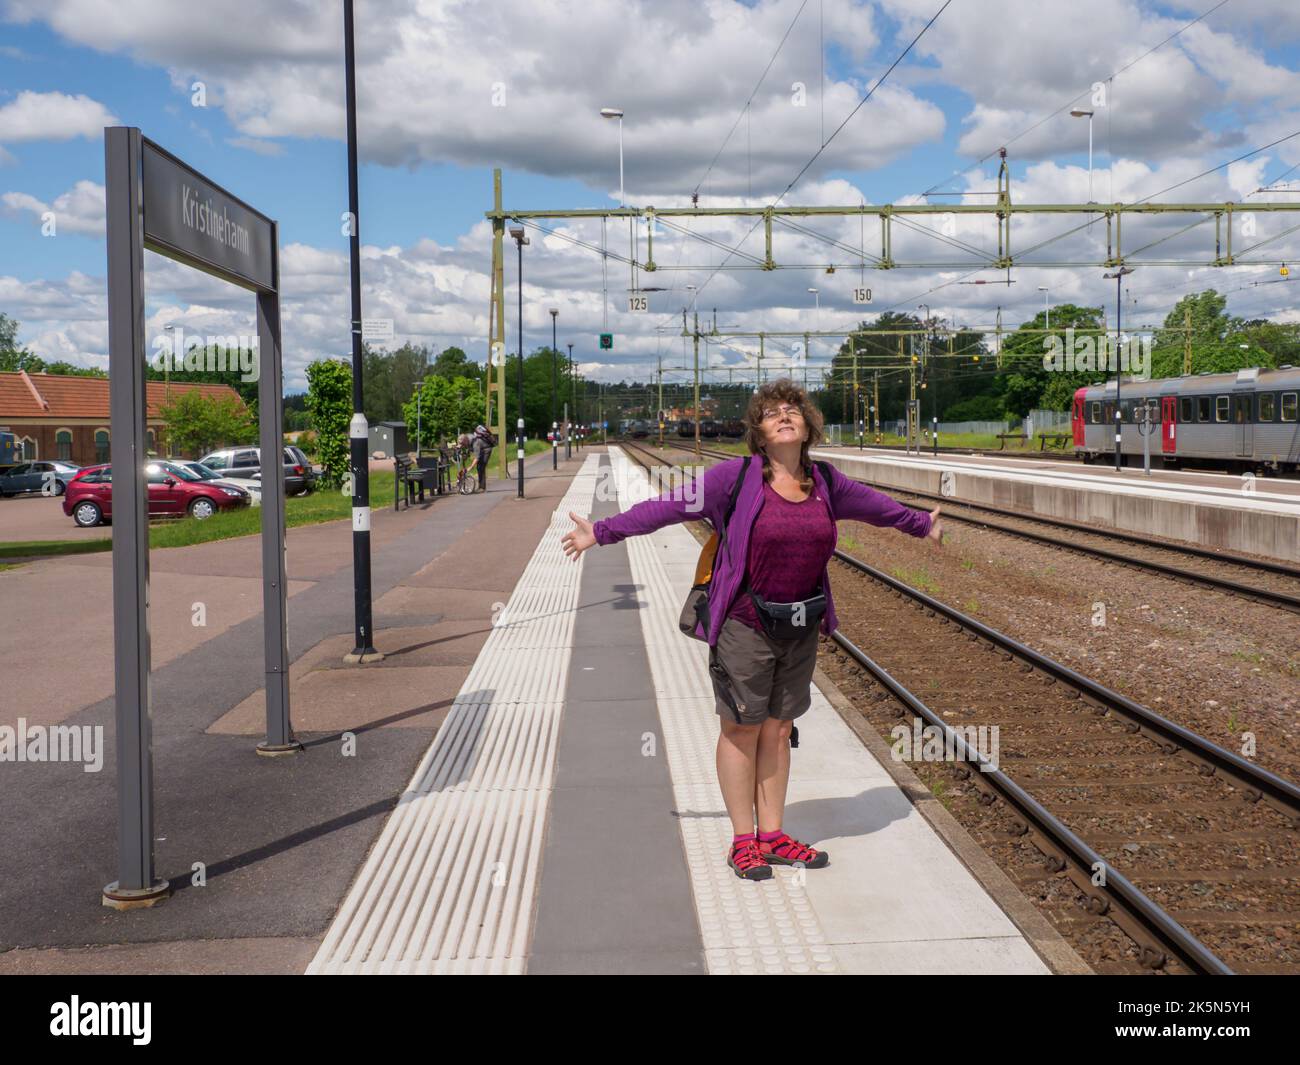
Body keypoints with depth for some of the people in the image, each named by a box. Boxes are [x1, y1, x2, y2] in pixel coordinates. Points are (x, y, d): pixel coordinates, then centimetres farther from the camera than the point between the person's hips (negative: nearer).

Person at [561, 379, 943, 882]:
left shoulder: (825, 484, 5)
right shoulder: (735, 478, -9)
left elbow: (873, 503, 23)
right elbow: (668, 505, -8)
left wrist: (921, 523, 38)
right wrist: (602, 531, -9)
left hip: (801, 628, 5)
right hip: (745, 626, -5)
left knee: (778, 730, 13)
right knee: (741, 728, 4)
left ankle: (771, 835, 25)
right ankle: (743, 842, 15)